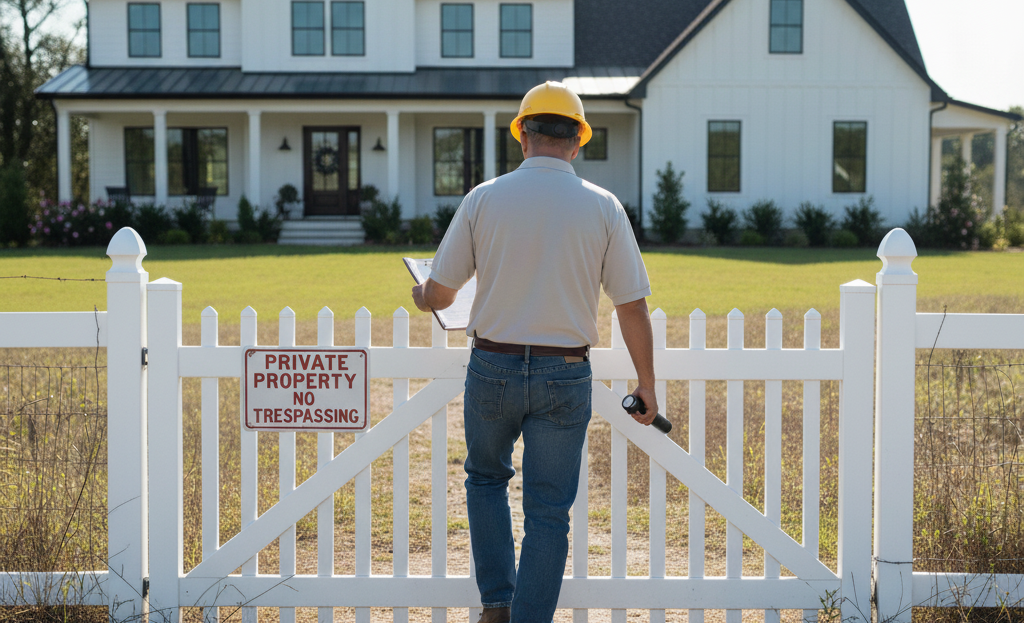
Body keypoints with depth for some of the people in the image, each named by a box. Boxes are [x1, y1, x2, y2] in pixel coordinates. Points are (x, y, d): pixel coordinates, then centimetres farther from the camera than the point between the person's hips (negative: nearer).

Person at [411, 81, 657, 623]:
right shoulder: (602, 207, -4)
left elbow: (439, 293, 2)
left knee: (486, 479, 24)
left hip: (493, 369, 1)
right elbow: (633, 307, -2)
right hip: (564, 376, -1)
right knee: (548, 512, 7)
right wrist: (646, 385, 10)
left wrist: (422, 296, 26)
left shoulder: (484, 198, -3)